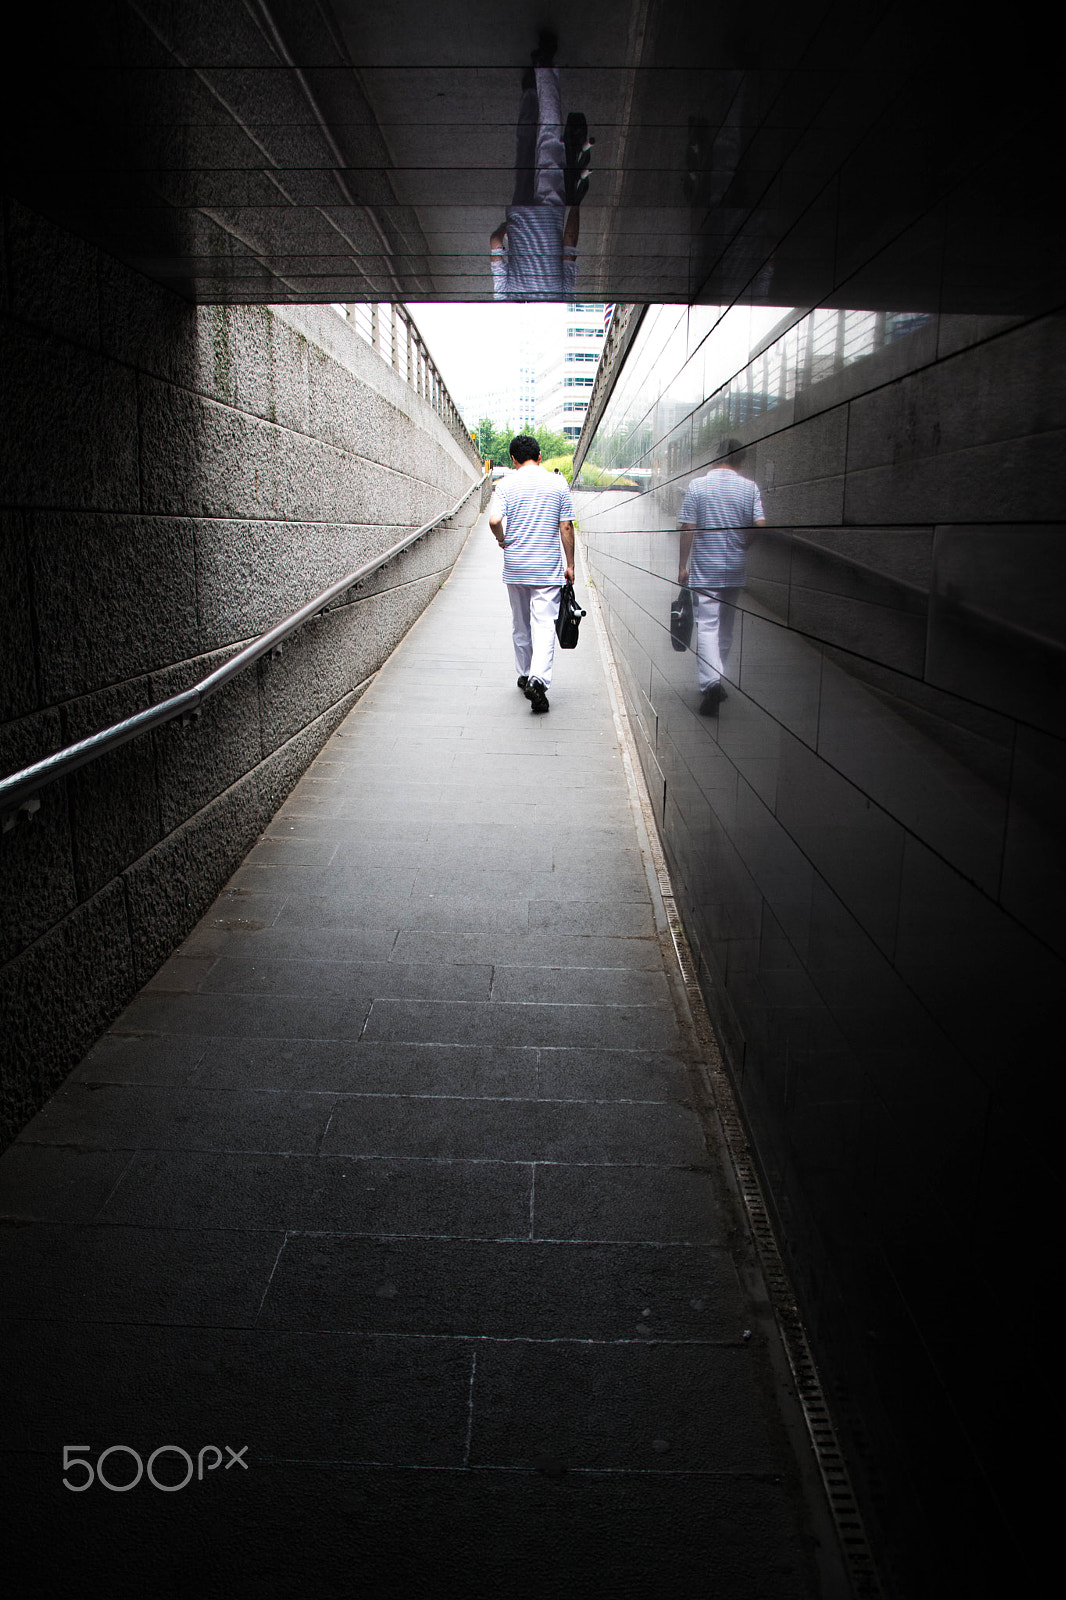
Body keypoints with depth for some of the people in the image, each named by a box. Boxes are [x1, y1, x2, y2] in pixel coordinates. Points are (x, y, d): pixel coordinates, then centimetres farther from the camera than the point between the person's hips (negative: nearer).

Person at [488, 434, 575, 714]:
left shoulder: (506, 485, -3)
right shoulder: (558, 484, 0)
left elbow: (494, 520, -16)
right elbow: (566, 527, -1)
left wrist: (502, 541, 5)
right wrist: (570, 564, 7)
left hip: (515, 566, 1)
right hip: (548, 568, -1)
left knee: (520, 624, 16)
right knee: (545, 624, -4)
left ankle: (524, 675, 28)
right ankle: (538, 678, -23)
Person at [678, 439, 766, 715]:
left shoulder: (697, 486, -5)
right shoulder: (749, 487, -1)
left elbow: (688, 529, -7)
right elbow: (760, 525, -5)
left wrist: (683, 564, 0)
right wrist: (742, 546, 14)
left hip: (704, 570, -2)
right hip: (735, 570, 3)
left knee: (707, 625, -6)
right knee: (726, 627, 16)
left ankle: (711, 681, -23)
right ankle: (717, 679, 24)